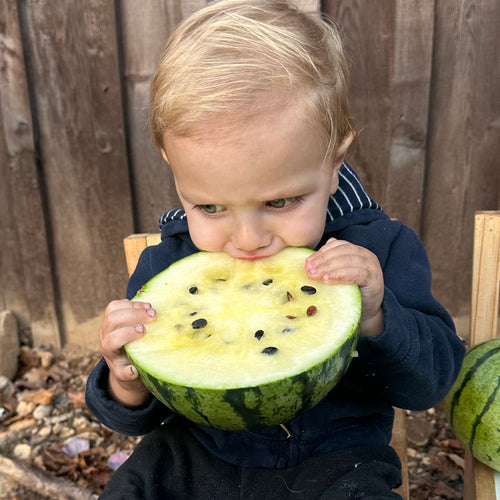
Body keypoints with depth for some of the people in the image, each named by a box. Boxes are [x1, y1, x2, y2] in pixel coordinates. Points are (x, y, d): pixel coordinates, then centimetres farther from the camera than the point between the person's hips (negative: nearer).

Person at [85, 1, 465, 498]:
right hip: (195, 459, 2)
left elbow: (432, 383, -10)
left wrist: (375, 319, -30)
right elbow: (138, 419, -1)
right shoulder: (165, 264, -11)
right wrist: (128, 387, -26)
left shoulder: (379, 250, -14)